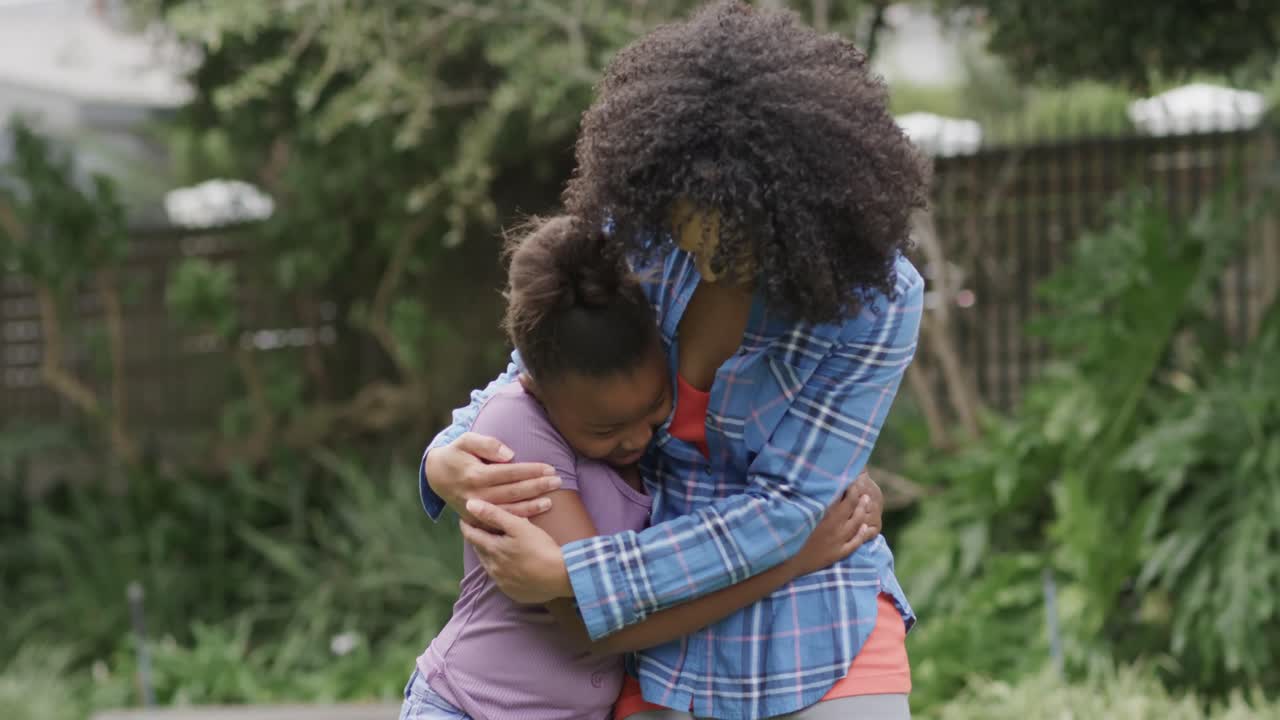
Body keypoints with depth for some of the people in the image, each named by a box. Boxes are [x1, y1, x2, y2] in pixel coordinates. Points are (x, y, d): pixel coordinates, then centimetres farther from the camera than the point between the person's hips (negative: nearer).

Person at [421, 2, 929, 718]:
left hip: (820, 649, -2)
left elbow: (784, 507, -17)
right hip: (670, 653, 3)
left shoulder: (879, 300, -16)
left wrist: (569, 578, -21)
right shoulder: (637, 231, -6)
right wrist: (447, 462, -16)